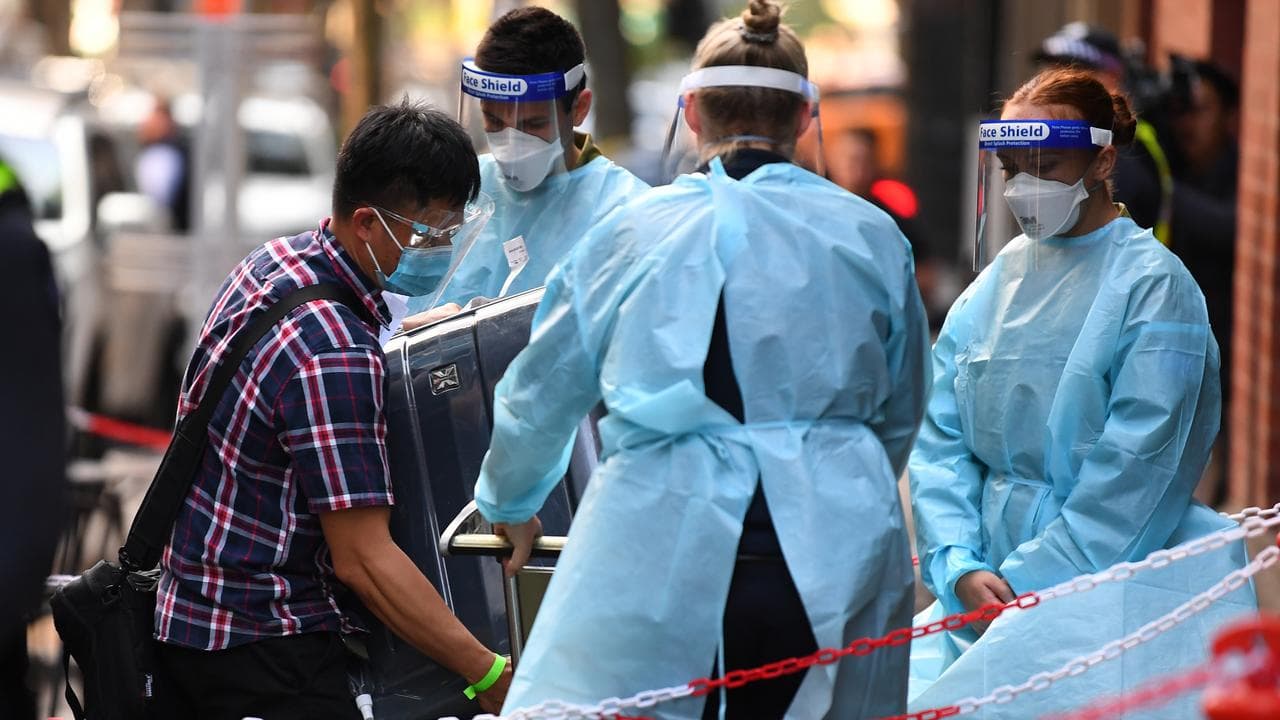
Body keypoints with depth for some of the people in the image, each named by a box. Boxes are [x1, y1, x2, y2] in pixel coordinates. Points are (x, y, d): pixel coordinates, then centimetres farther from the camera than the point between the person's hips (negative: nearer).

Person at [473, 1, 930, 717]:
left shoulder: (634, 233, 4)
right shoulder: (873, 237, 7)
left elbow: (542, 395, 14)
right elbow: (900, 414, 21)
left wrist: (510, 504, 34)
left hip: (667, 553, -2)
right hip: (838, 556, 2)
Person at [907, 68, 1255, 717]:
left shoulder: (1152, 286, -6)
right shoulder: (993, 287, 11)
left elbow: (1133, 470, -12)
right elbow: (941, 439, 7)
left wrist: (1025, 582, -14)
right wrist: (961, 568, -8)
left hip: (1109, 587, -5)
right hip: (992, 586, 5)